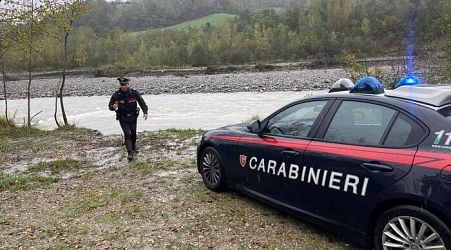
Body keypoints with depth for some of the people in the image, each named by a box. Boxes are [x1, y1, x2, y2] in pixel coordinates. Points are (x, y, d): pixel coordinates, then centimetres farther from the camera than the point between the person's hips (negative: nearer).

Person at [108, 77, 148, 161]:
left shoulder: (134, 93, -10)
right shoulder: (116, 95, -13)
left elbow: (142, 102, -6)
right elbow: (110, 106, -7)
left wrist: (145, 112, -19)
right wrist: (113, 107, -31)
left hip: (133, 117, 2)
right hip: (123, 118, -2)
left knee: (133, 133, 15)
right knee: (127, 134, -12)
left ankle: (133, 148, 38)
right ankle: (129, 153, -12)